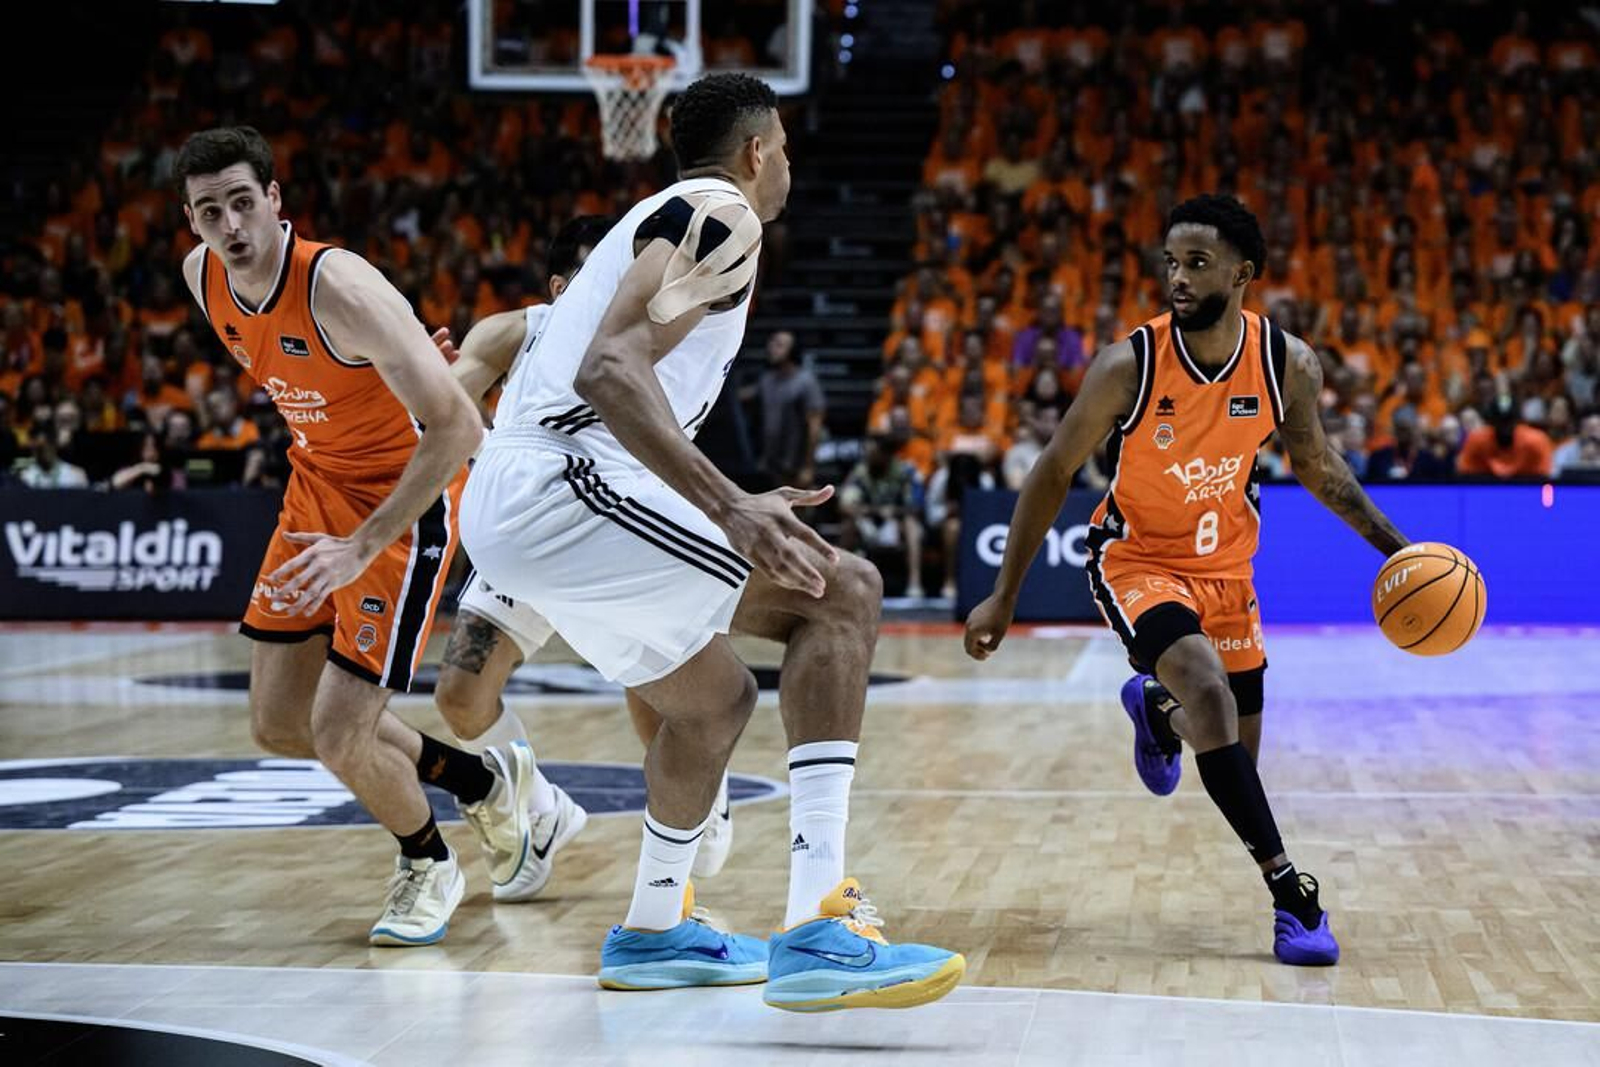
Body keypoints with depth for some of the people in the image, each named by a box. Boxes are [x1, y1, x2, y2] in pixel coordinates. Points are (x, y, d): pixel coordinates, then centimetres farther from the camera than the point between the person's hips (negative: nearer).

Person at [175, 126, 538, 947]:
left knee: (339, 736, -11)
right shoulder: (201, 276, -7)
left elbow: (459, 429, -31)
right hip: (317, 485, 8)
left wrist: (362, 547, -33)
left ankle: (427, 867, 22)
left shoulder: (340, 289, -30)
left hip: (407, 498, -8)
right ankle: (483, 782, 28)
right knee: (277, 724, 8)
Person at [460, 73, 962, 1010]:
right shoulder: (718, 212, -5)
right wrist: (731, 508, -30)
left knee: (716, 699, 25)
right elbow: (610, 368, -21)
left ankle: (655, 932, 40)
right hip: (560, 481, -10)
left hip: (506, 509, 10)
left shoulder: (662, 219, 27)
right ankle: (819, 932, -22)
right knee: (844, 594, -12)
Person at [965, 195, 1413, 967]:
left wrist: (1393, 546, -3)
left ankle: (1155, 708, 46)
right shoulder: (1130, 365, -23)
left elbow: (1314, 461, 5)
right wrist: (1004, 597, -9)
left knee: (1236, 752, 10)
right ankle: (1290, 893, -25)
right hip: (1135, 560, -4)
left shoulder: (1288, 363, -14)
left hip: (1226, 568, 4)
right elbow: (1053, 474, -11)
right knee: (1209, 693, -29)